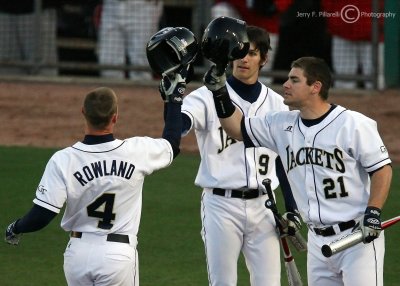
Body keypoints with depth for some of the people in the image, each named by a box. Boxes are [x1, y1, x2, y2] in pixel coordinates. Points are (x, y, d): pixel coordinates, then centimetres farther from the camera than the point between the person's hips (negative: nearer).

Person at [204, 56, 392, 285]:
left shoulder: (353, 124, -11)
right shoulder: (282, 125, 8)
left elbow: (382, 169, -8)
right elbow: (238, 128, 16)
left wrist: (373, 212, -19)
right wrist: (220, 94, 2)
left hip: (358, 238, -7)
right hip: (317, 240, 7)